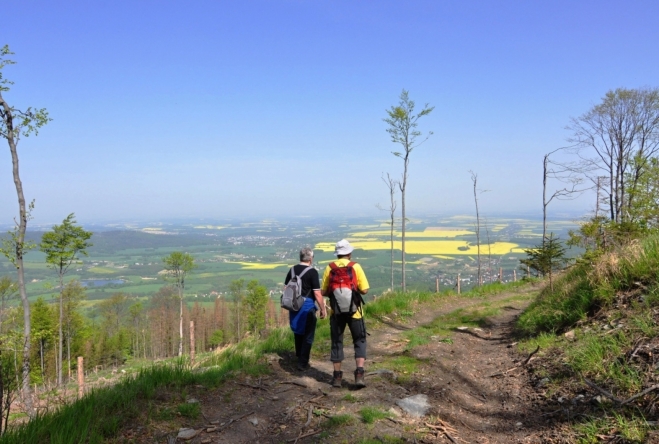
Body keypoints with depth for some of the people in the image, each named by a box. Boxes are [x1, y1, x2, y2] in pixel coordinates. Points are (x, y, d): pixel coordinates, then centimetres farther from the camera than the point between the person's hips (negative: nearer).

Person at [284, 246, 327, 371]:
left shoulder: (292, 270, 4)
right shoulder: (312, 272, -15)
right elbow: (317, 293, -16)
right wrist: (323, 309, -6)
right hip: (307, 306, -6)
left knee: (298, 332, 23)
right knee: (308, 335, 6)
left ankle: (299, 356, 40)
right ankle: (302, 363, 10)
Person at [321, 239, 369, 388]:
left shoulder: (330, 268, -1)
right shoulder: (356, 267, -6)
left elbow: (323, 292, 1)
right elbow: (364, 290, -7)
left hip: (336, 311, 2)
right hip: (354, 311, -1)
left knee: (337, 342, 14)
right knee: (359, 341, 12)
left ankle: (337, 376, 18)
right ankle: (359, 374, -2)